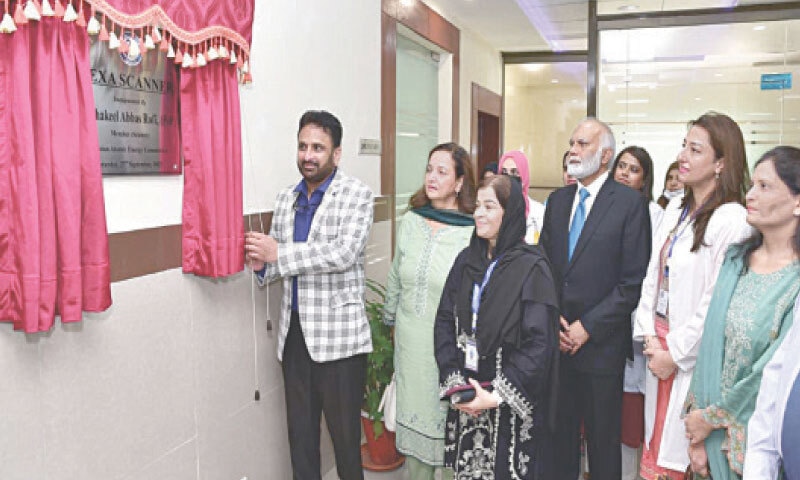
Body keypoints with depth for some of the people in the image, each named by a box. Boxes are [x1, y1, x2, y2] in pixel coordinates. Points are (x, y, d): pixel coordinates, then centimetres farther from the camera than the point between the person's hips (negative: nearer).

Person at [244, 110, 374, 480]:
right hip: (295, 334, 6)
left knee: (344, 430, 6)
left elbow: (345, 253, -19)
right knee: (300, 429, 15)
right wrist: (262, 264, -6)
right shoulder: (286, 198, 12)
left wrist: (279, 253, -18)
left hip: (338, 336, -5)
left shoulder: (356, 193, -6)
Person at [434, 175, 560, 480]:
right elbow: (444, 322, 4)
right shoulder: (466, 260, 5)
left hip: (513, 405, -4)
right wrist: (453, 381, -6)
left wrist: (498, 396, -18)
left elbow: (539, 342, -15)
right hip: (466, 400, 4)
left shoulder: (532, 268, -11)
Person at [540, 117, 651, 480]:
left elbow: (632, 282, -11)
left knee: (602, 440, 11)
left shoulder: (630, 203, -7)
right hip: (557, 341, 4)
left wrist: (587, 327, -13)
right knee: (560, 433, 15)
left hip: (601, 344, -4)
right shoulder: (558, 200, 10)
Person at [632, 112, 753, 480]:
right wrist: (649, 337, 1)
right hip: (660, 346, 7)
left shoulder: (731, 220, -15)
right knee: (656, 442, 16)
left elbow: (717, 301, -17)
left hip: (693, 354, -7)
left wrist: (675, 353, -11)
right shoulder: (675, 208, 9)